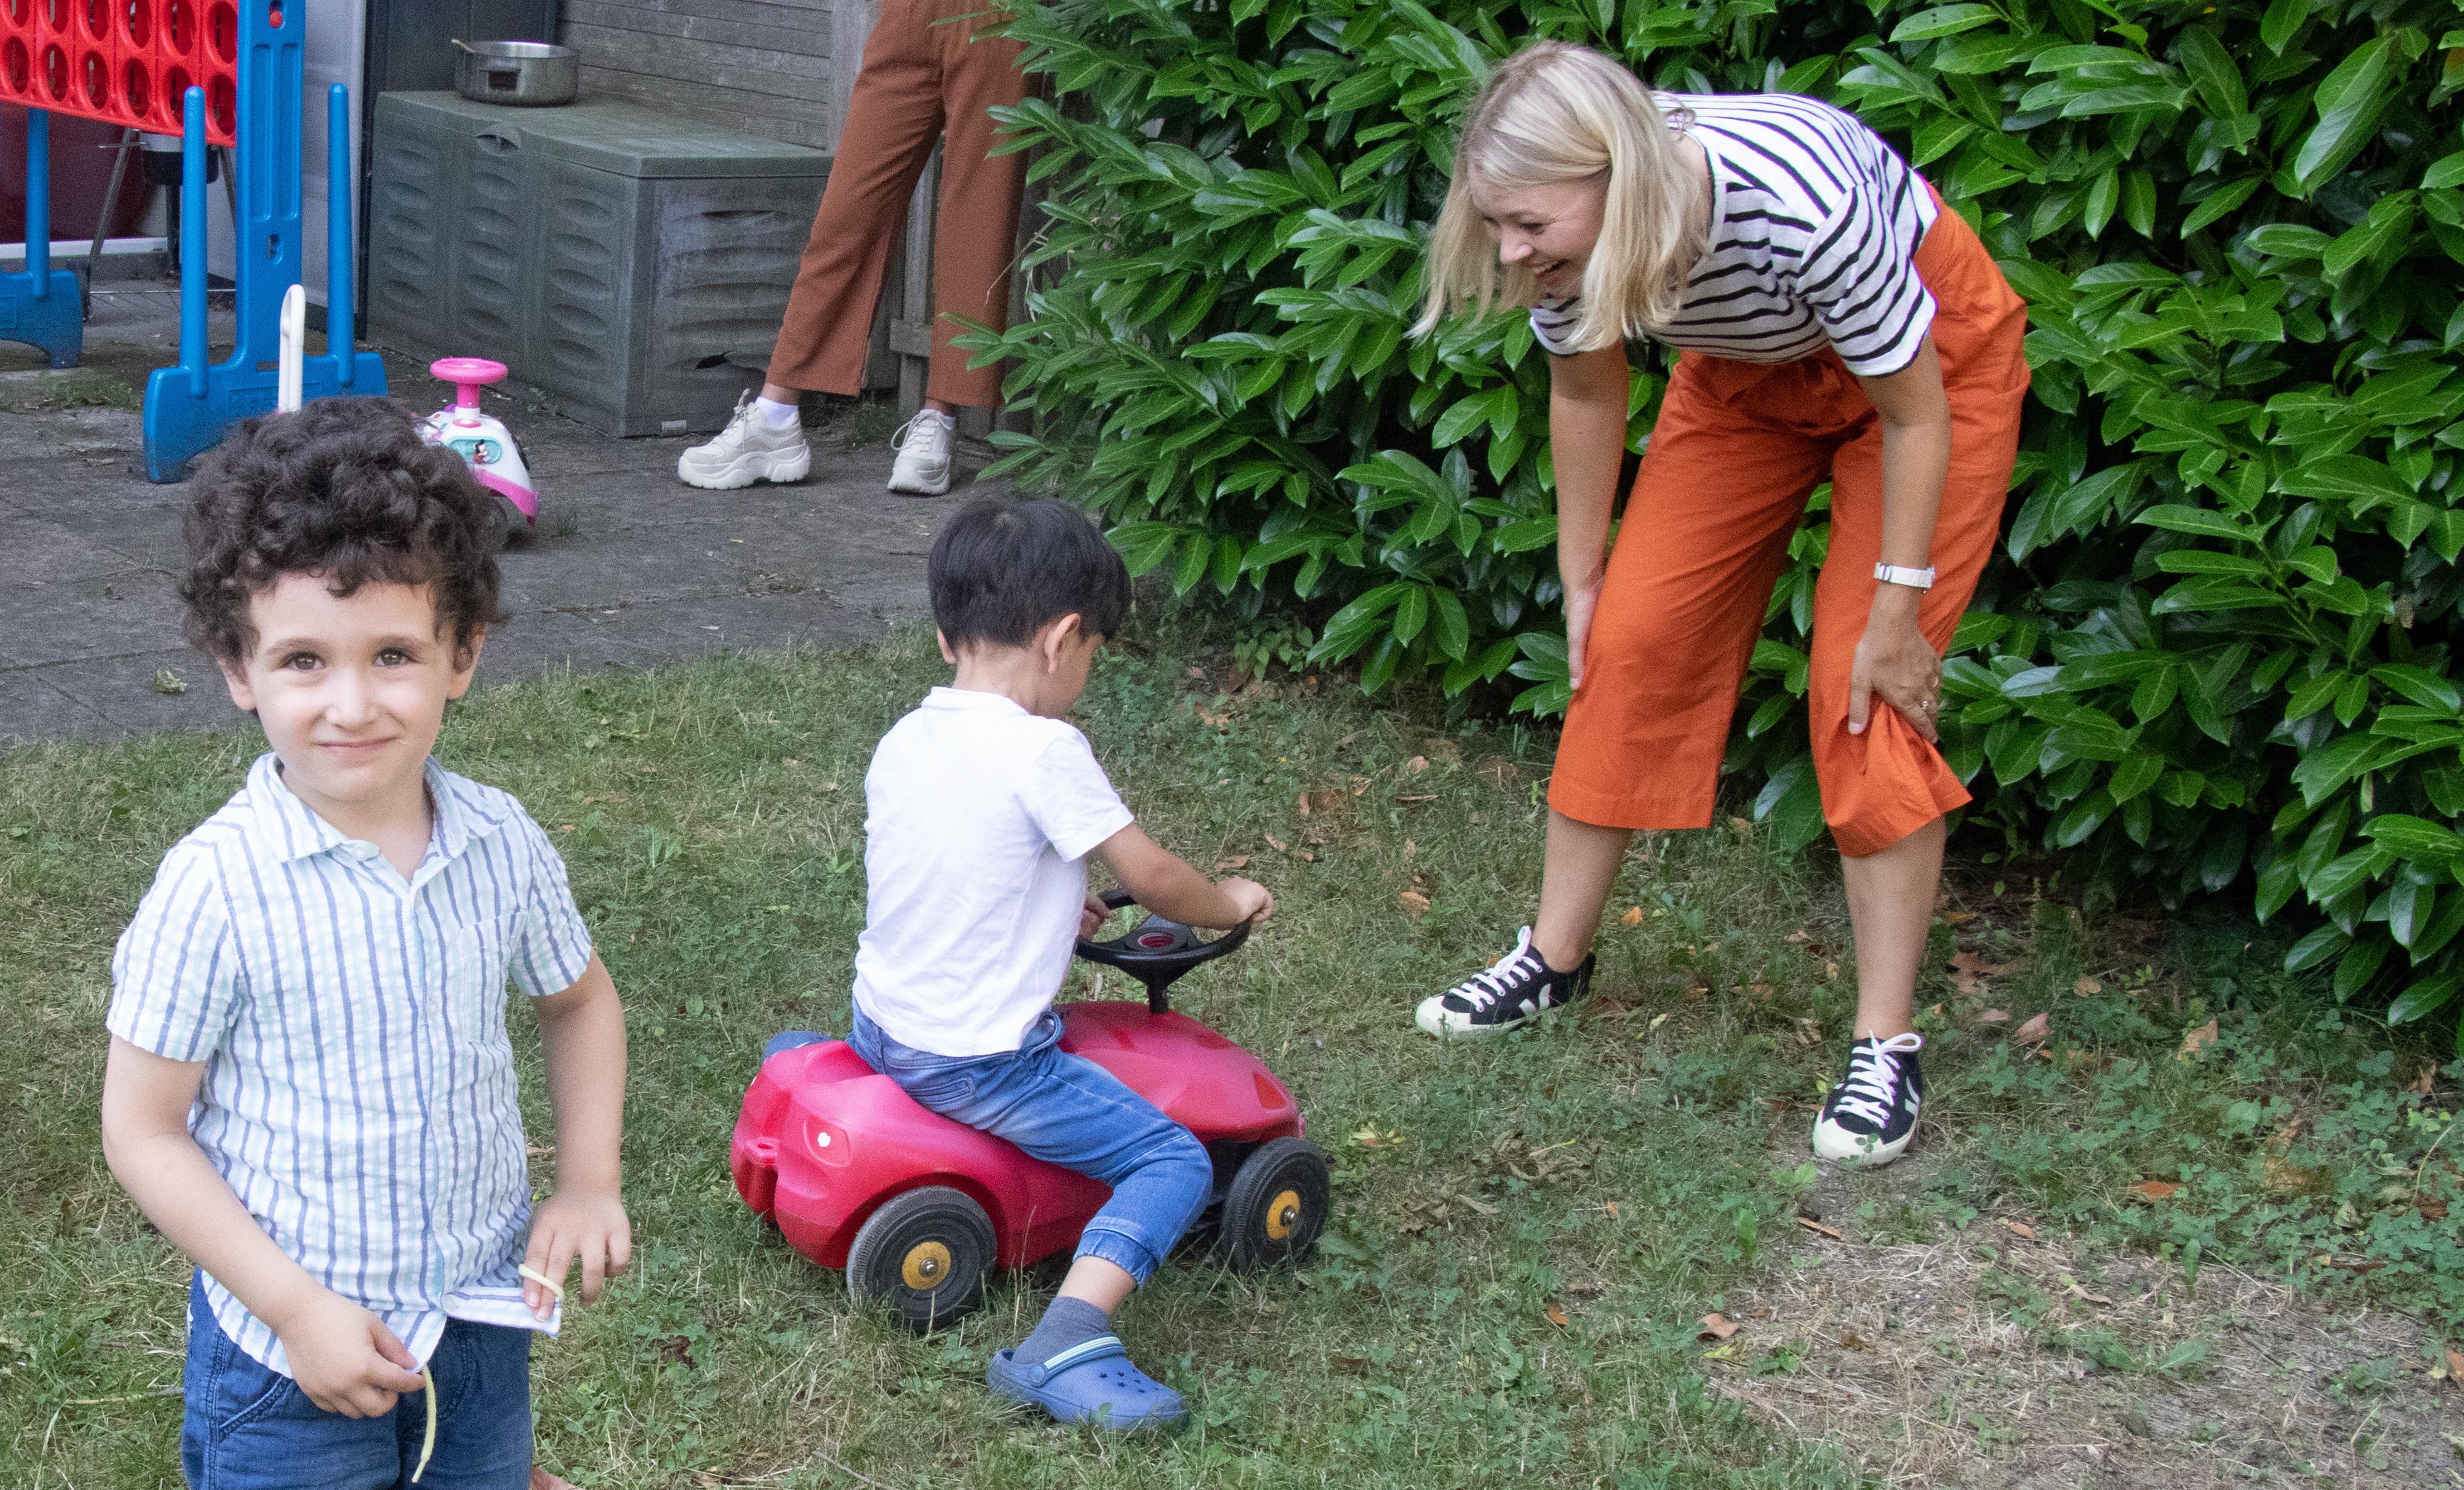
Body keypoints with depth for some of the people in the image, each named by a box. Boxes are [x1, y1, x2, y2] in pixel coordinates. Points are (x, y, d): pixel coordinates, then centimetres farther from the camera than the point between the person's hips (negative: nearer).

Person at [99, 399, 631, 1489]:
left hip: (481, 1322, 4)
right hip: (287, 1356, -3)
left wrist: (588, 1182, 0)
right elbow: (142, 1131, -13)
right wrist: (296, 1304, -17)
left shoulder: (501, 845, -7)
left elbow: (578, 1002, 11)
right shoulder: (216, 888, -20)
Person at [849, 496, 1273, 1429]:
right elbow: (1152, 878, -11)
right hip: (979, 1065, -8)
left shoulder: (901, 742, 3)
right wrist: (1230, 903, 8)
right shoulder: (1044, 751, -19)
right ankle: (1066, 1345, -21)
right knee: (1176, 1158, -5)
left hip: (880, 1028, 8)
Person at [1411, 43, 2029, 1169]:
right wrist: (1581, 577, 3)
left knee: (1864, 688, -12)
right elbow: (1586, 393, -5)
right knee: (1635, 637, 1)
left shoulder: (1801, 204, -42)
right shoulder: (1565, 234, -25)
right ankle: (1555, 958, 17)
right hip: (1748, 369, 5)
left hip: (1928, 354, -5)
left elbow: (1913, 412, -27)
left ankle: (1886, 1044, -3)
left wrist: (1898, 614, -20)